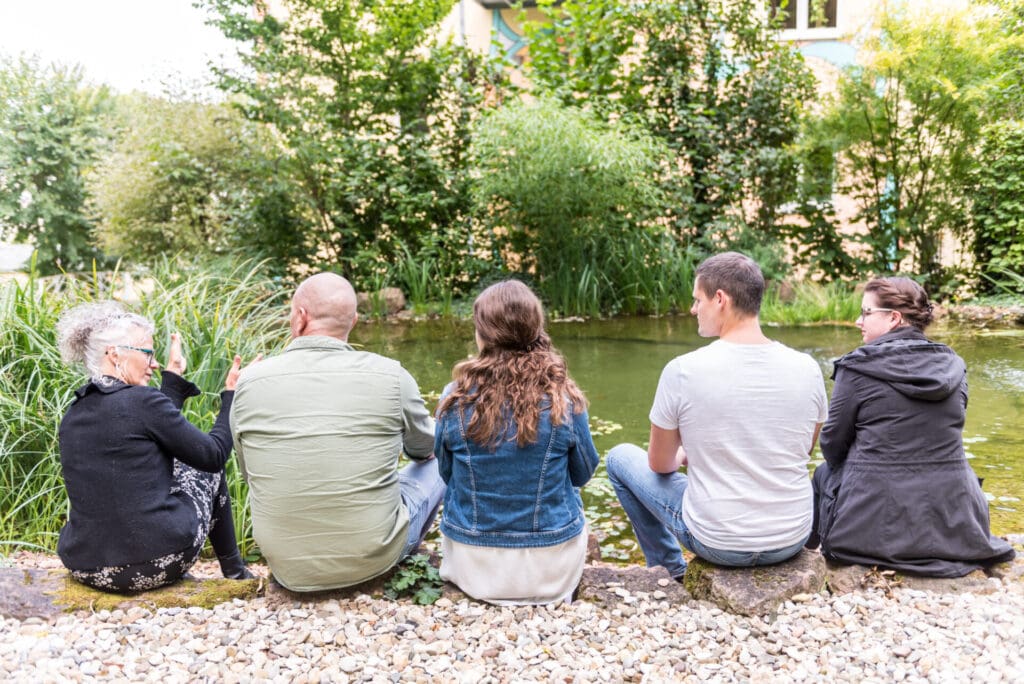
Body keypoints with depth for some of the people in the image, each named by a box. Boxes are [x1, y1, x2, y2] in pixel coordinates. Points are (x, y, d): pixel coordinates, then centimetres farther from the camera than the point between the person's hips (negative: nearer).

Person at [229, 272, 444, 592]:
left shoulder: (249, 382, -10)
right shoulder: (390, 376, -14)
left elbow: (251, 472, 7)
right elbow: (426, 447, 8)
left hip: (289, 571, 3)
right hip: (373, 560, -2)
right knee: (437, 463, 23)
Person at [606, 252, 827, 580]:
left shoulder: (682, 371, -19)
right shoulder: (807, 368, -8)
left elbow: (660, 464, -4)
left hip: (718, 543, -4)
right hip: (793, 540, 4)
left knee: (620, 457, 18)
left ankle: (672, 573, 31)